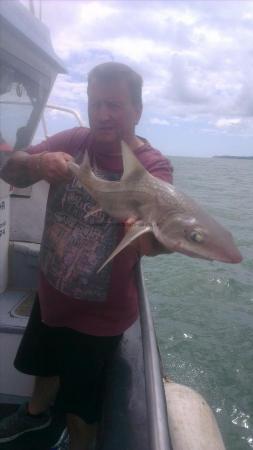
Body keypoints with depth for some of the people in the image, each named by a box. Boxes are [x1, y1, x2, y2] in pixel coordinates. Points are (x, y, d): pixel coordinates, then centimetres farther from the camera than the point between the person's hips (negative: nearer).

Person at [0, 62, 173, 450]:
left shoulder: (152, 166, -20)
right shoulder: (73, 141, -8)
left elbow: (155, 236, -35)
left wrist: (149, 234, -59)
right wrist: (38, 163, -34)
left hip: (100, 312, -5)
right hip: (50, 292, 5)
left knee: (82, 406, 16)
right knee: (44, 364, 31)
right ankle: (37, 411, 63)